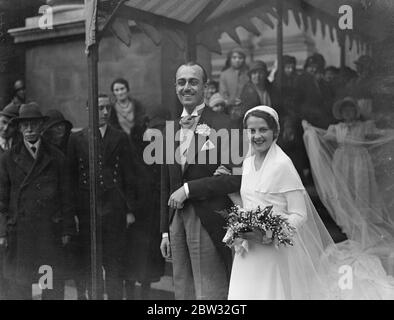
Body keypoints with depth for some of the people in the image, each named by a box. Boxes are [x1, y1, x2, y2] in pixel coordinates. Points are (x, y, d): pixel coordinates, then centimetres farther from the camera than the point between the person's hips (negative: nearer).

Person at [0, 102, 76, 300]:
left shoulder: (55, 157, 8)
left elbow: (65, 195, 8)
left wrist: (67, 230, 3)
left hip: (50, 229, 1)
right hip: (19, 230, 0)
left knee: (54, 285, 2)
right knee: (19, 285, 2)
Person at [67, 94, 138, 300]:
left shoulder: (120, 138, 6)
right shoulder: (76, 139, 6)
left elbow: (129, 177, 5)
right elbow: (71, 177, 4)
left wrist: (131, 209, -1)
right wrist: (72, 212, -2)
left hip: (114, 208, 0)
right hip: (86, 210, 1)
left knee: (114, 263, 3)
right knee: (88, 264, 6)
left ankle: (115, 296, 13)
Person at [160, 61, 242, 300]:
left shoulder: (222, 125, -8)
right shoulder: (172, 129, 12)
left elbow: (235, 178, -15)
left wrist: (189, 189, -14)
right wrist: (166, 231, 15)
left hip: (207, 222, -6)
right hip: (177, 220, 6)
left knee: (210, 293, 0)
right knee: (183, 292, 13)